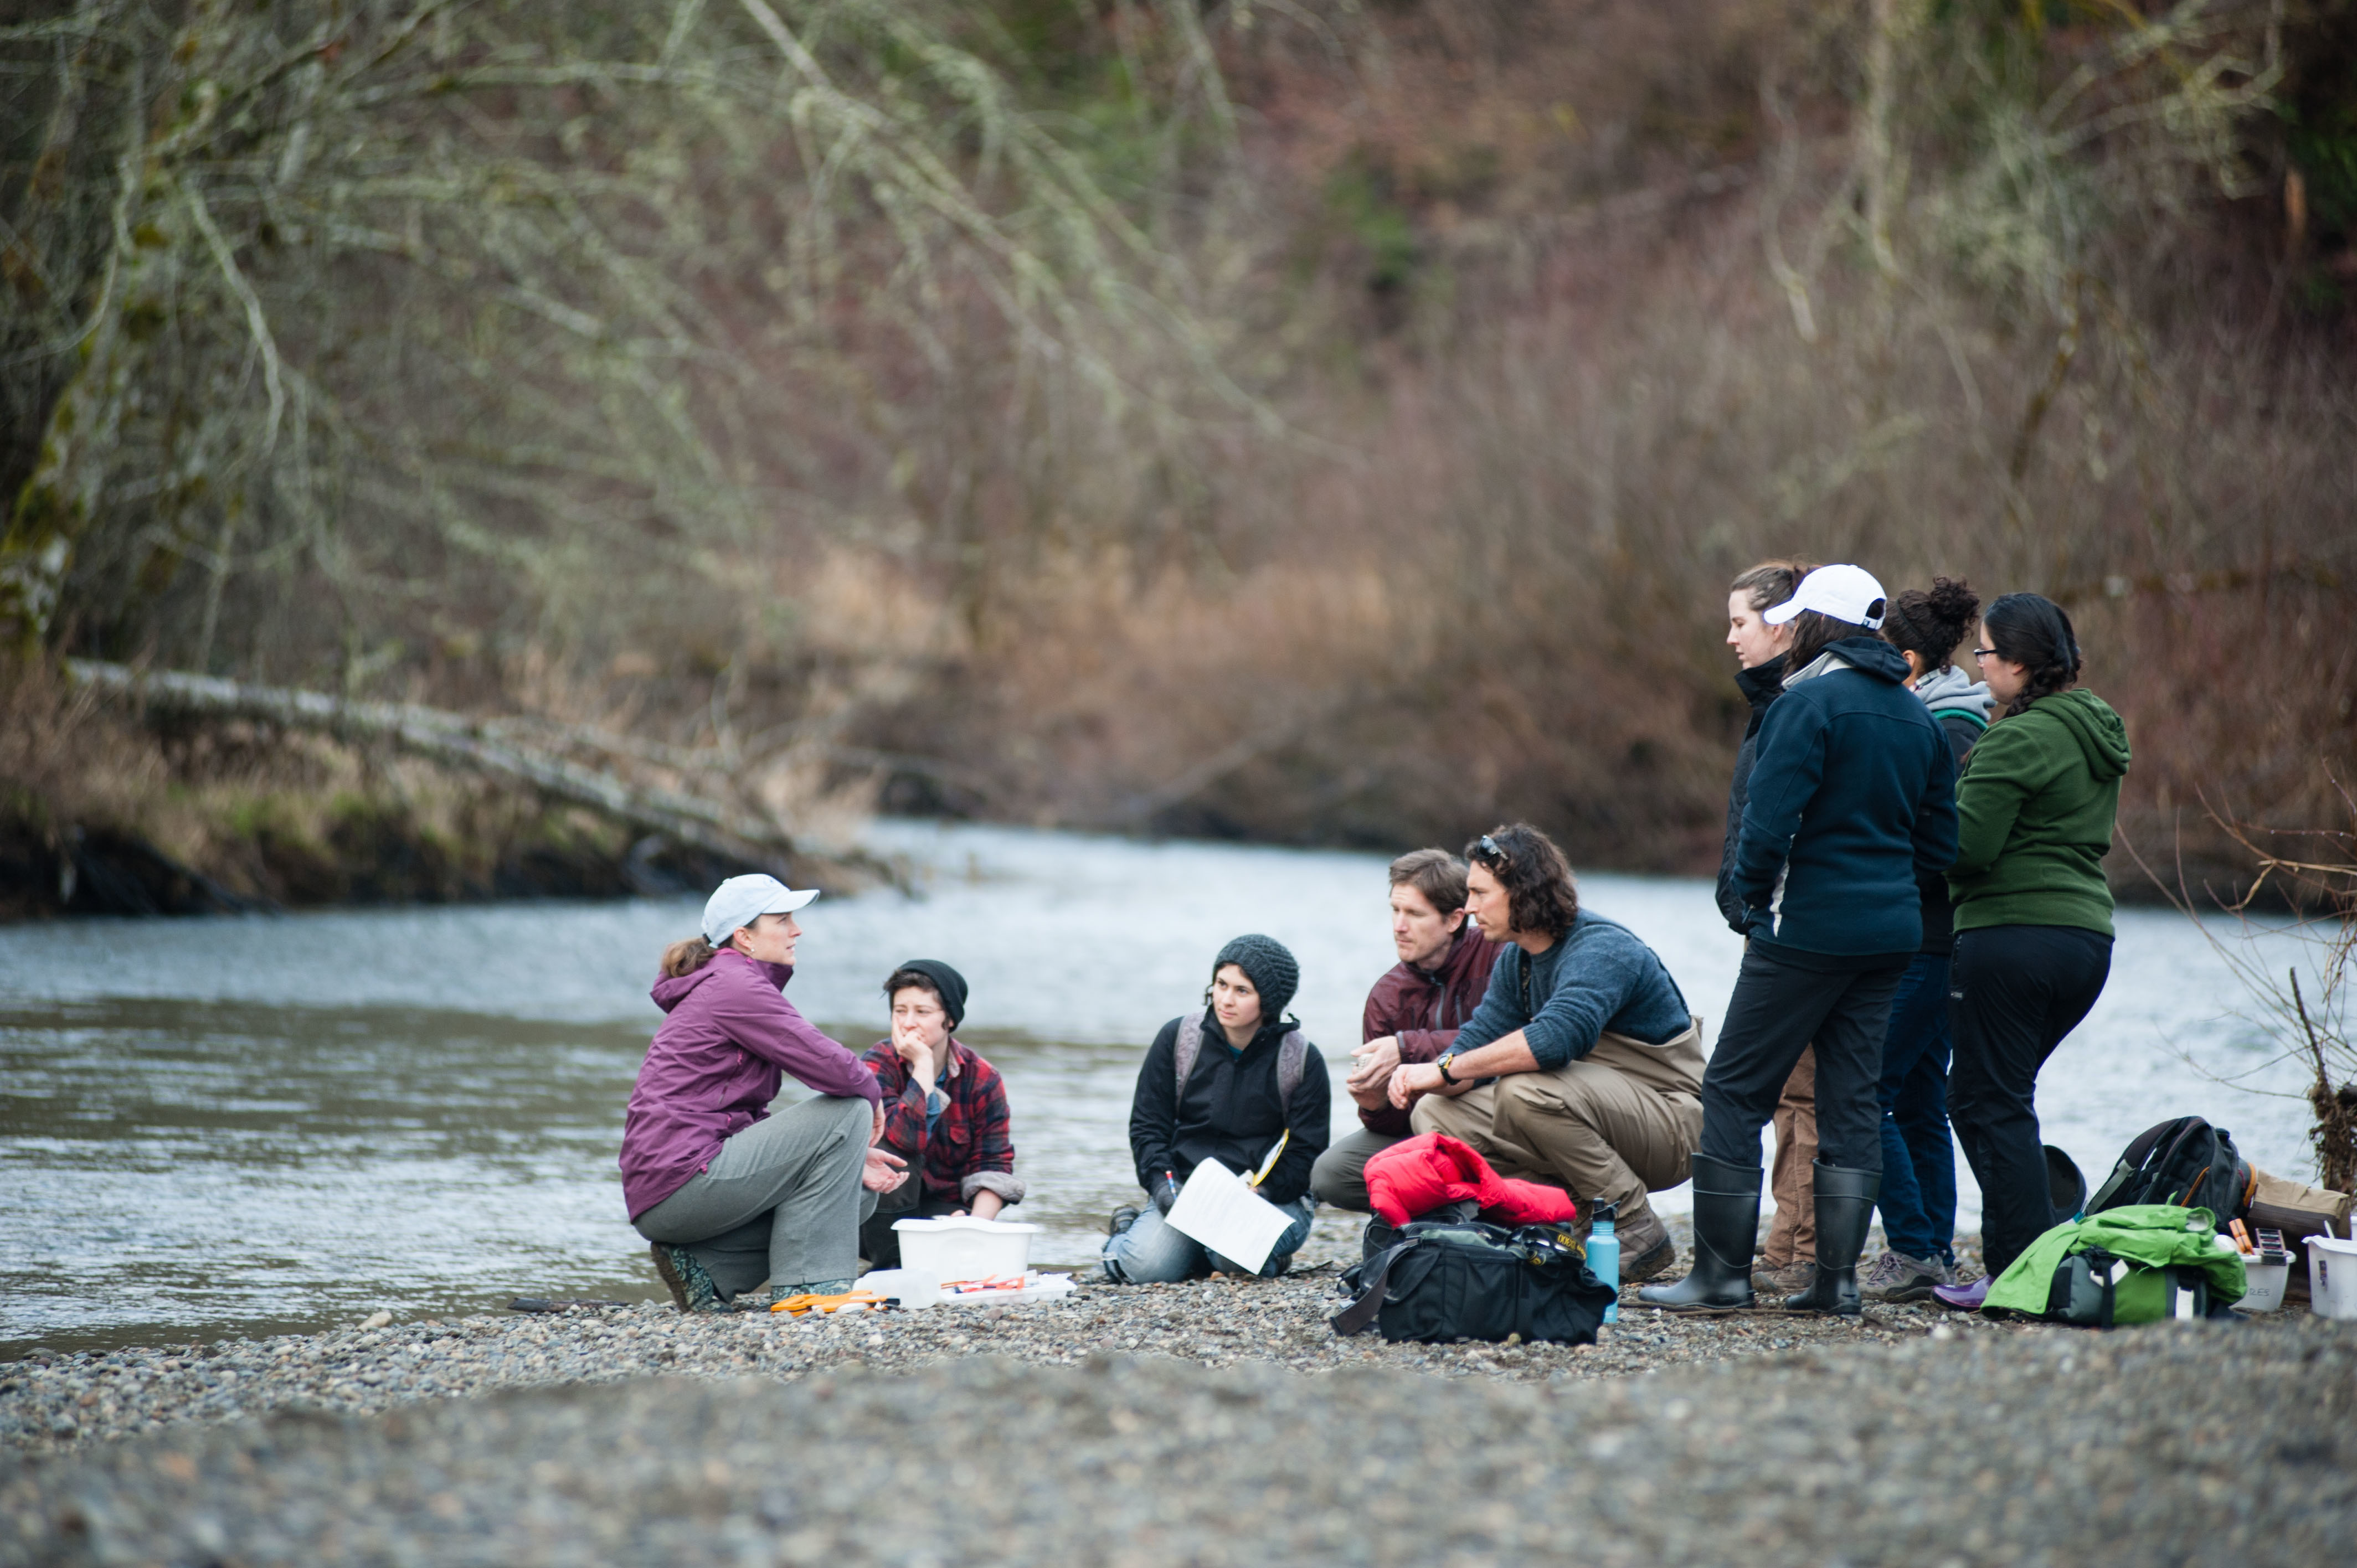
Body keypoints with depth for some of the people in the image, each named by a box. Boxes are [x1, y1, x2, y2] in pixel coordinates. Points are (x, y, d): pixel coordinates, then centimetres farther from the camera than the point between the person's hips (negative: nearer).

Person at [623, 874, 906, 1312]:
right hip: (682, 1177, -10)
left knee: (858, 1193, 15)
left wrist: (849, 1157, 9)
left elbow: (751, 1119, 20)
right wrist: (871, 1092, 5)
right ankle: (805, 1283, -8)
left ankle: (705, 1268, 6)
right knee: (847, 1111, -10)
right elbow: (830, 1067, -19)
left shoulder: (731, 984, 22)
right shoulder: (735, 985, -10)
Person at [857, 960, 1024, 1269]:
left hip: (944, 1206, 1)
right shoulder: (879, 1064, -12)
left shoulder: (983, 1078, -5)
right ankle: (891, 1263, -22)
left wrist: (977, 1223, -23)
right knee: (887, 1151, -33)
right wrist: (923, 1066, -27)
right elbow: (904, 1137, -30)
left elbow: (994, 1163, -7)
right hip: (883, 1215, -1)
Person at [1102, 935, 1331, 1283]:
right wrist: (1162, 1183, -10)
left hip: (1274, 1198, -1)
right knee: (1147, 1266, -25)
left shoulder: (1303, 1060, -2)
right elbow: (1148, 1125, 7)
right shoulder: (1178, 1038, 2)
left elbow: (1306, 1153, -1)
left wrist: (1260, 1191, -18)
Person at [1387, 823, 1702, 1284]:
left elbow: (1558, 1037, -39)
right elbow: (1480, 1038, 4)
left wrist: (1446, 1069, -33)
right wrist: (1424, 1079, -20)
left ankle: (1637, 1232, -19)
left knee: (1526, 1088, -34)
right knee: (1436, 1114, -3)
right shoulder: (1516, 960, 7)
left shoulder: (1603, 949, -22)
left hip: (1671, 1124, -8)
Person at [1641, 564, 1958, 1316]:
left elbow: (1769, 821, -17)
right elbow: (1940, 843, 14)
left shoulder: (1810, 703, -11)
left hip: (1809, 931, -7)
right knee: (1852, 1099, 9)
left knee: (1734, 1090, 1)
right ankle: (1838, 1276, 7)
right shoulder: (1919, 717, 12)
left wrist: (1754, 898, -3)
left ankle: (1722, 1269, -1)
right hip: (1891, 930, 7)